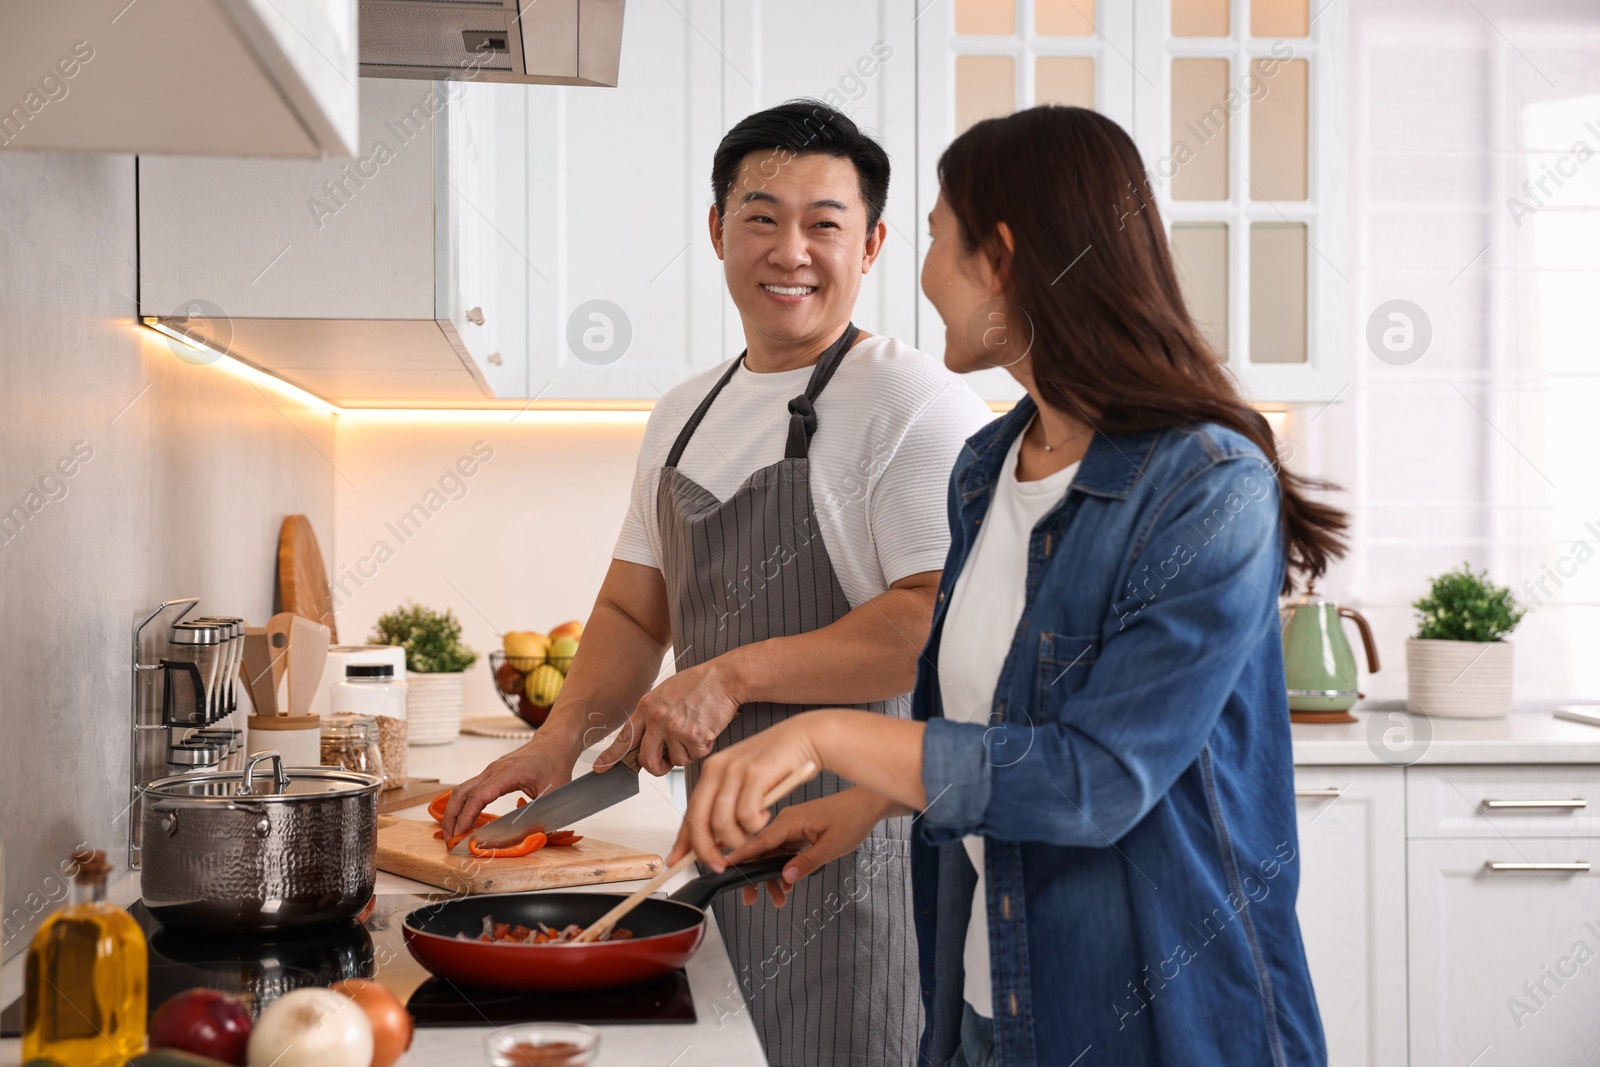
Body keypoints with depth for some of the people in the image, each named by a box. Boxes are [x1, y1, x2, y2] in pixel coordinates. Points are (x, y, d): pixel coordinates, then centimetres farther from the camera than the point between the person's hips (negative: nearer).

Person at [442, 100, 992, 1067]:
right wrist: (563, 737, 4)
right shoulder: (684, 417, 14)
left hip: (862, 851, -7)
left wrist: (736, 674, -20)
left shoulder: (916, 403, -11)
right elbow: (634, 612, 20)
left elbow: (946, 621, -22)